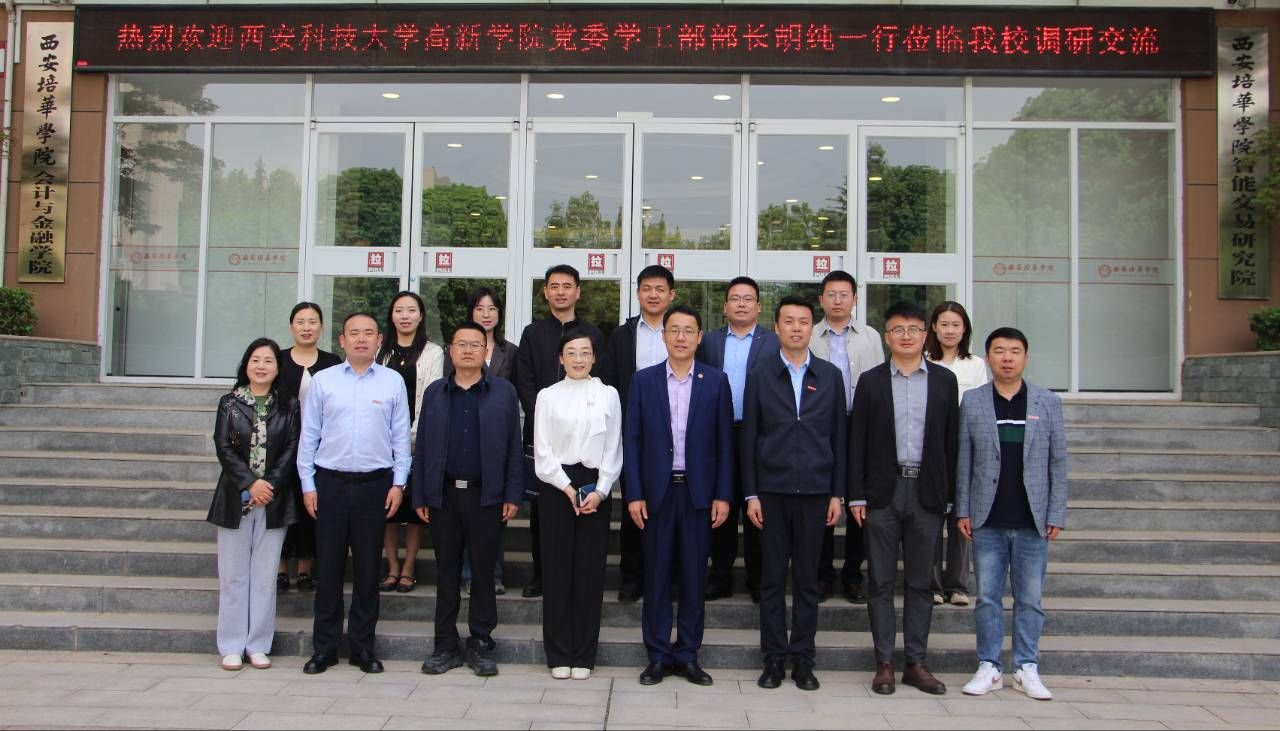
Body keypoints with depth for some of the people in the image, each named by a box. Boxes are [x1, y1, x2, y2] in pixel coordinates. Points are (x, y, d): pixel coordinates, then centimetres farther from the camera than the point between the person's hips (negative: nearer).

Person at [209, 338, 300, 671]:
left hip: (274, 500, 0)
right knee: (233, 574, 4)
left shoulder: (288, 406, 5)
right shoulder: (229, 403, 5)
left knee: (265, 574, 4)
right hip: (235, 498, 0)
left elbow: (291, 449, 0)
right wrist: (250, 484, -13)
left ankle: (258, 645, 12)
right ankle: (231, 647, 12)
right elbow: (223, 447, -3)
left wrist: (270, 485, -12)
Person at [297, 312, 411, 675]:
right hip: (330, 482, 0)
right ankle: (324, 647, 16)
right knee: (328, 566, 5)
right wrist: (307, 484, 2)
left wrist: (398, 483, 0)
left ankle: (363, 646, 19)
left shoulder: (393, 381, 3)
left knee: (367, 567, 7)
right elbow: (309, 435, 6)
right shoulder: (322, 381, 4)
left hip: (375, 483, 0)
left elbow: (401, 436, 4)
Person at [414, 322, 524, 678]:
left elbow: (514, 446, 1)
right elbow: (423, 446, 8)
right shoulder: (434, 392, 9)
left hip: (486, 496, -2)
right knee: (446, 571, 8)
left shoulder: (504, 392, 3)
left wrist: (512, 495, -5)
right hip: (443, 495, 2)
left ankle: (481, 644, 16)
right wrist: (419, 496, 2)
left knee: (484, 571, 5)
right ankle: (446, 645, 17)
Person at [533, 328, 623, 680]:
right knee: (557, 570, 2)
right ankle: (559, 654, 13)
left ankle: (584, 655, 13)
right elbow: (543, 452, 1)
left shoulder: (608, 395, 6)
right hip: (556, 486, 0)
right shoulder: (547, 396, 5)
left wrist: (599, 491, -8)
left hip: (595, 486, 0)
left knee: (590, 571, 2)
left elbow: (613, 449, 3)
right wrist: (568, 488, -9)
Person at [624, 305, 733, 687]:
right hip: (656, 491, 0)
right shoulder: (643, 380, 3)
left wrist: (723, 495, -2)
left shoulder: (716, 381, 3)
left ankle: (688, 655, 18)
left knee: (694, 576, 7)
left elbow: (724, 442, 3)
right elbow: (631, 440, 2)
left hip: (699, 491, 0)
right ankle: (658, 656, 16)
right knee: (656, 576, 5)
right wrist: (634, 494, -4)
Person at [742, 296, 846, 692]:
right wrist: (751, 494, -3)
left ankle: (803, 658, 16)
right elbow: (749, 437, 2)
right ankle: (774, 658, 14)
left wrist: (837, 493, 2)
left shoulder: (830, 376, 7)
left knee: (808, 579, 7)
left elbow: (838, 436, 7)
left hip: (814, 491, 1)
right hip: (772, 490, -1)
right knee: (773, 578, 5)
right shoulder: (760, 375, 3)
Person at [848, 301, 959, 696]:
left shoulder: (944, 380, 6)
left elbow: (951, 441, 6)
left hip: (927, 492, 1)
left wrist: (949, 494, 2)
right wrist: (856, 496, -4)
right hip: (883, 492, -1)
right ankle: (884, 663, 12)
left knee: (919, 582, 8)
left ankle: (916, 663, 17)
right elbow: (857, 442, 2)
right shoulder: (871, 381, 3)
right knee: (881, 581, 4)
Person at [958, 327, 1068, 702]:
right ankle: (989, 668, 16)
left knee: (1030, 598, 7)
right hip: (987, 521, 0)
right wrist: (963, 511, -1)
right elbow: (963, 461, 3)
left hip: (1032, 522, 0)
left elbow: (1058, 461, 4)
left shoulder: (1048, 402, 5)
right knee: (987, 598, 6)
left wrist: (1056, 514, -1)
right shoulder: (972, 402, 3)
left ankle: (1027, 668, 18)